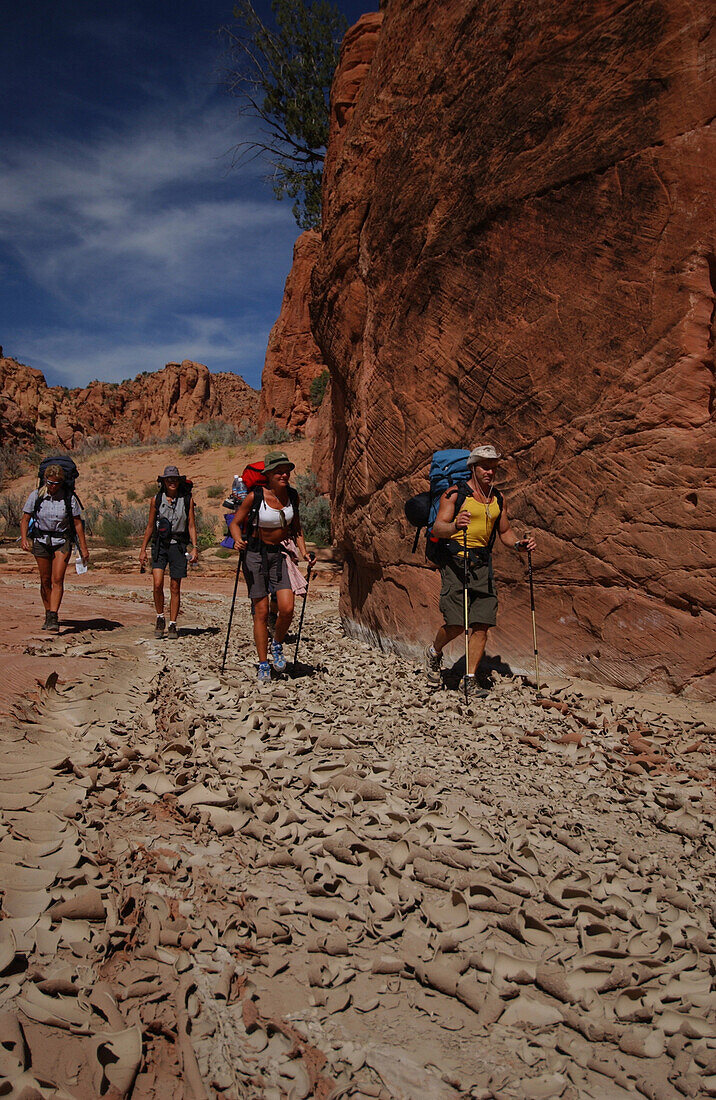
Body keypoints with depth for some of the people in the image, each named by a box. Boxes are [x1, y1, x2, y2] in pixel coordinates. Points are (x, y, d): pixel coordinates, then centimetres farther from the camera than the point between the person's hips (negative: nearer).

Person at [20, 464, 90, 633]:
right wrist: (24, 538, -15)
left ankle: (53, 617, -15)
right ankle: (48, 615, 22)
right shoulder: (36, 495, -4)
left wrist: (83, 547, -3)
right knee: (45, 581, 7)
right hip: (41, 540, 2)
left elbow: (78, 523, -2)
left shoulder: (69, 498, -7)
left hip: (62, 541, -2)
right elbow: (25, 519, 1)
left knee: (57, 579, -12)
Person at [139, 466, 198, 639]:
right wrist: (143, 549, 9)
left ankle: (172, 625, 13)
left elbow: (191, 525, 4)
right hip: (159, 545, 0)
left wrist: (195, 547, -6)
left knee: (175, 588, 3)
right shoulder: (157, 499, 6)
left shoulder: (187, 499, 3)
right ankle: (160, 618, 11)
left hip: (178, 546, 0)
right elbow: (150, 525, 11)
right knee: (157, 584, -12)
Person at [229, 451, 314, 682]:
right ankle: (263, 665, 12)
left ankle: (277, 645, 17)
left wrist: (304, 552, 2)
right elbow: (235, 523, -2)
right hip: (256, 554, -3)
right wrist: (238, 540, -23)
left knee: (287, 608, -13)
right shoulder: (254, 496, -12)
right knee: (261, 611, -1)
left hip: (281, 554, 3)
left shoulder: (293, 496, 0)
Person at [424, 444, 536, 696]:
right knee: (456, 624, -10)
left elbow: (504, 532, 24)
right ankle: (434, 653, 21)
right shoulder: (455, 493, -3)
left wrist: (518, 544, 2)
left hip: (483, 562, 5)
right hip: (456, 560, -5)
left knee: (482, 625, -2)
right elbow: (437, 528, -11)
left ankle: (470, 679, 7)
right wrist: (455, 526, -33)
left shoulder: (497, 499, 15)